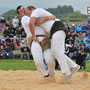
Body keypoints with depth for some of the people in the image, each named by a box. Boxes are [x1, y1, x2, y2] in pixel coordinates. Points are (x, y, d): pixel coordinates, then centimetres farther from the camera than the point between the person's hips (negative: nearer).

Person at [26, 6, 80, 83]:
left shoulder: (35, 11, 1)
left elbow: (31, 23, -17)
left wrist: (33, 35, -8)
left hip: (58, 28, -10)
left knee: (57, 52, -16)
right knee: (54, 53, 2)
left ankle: (66, 73, -22)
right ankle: (73, 66, -2)